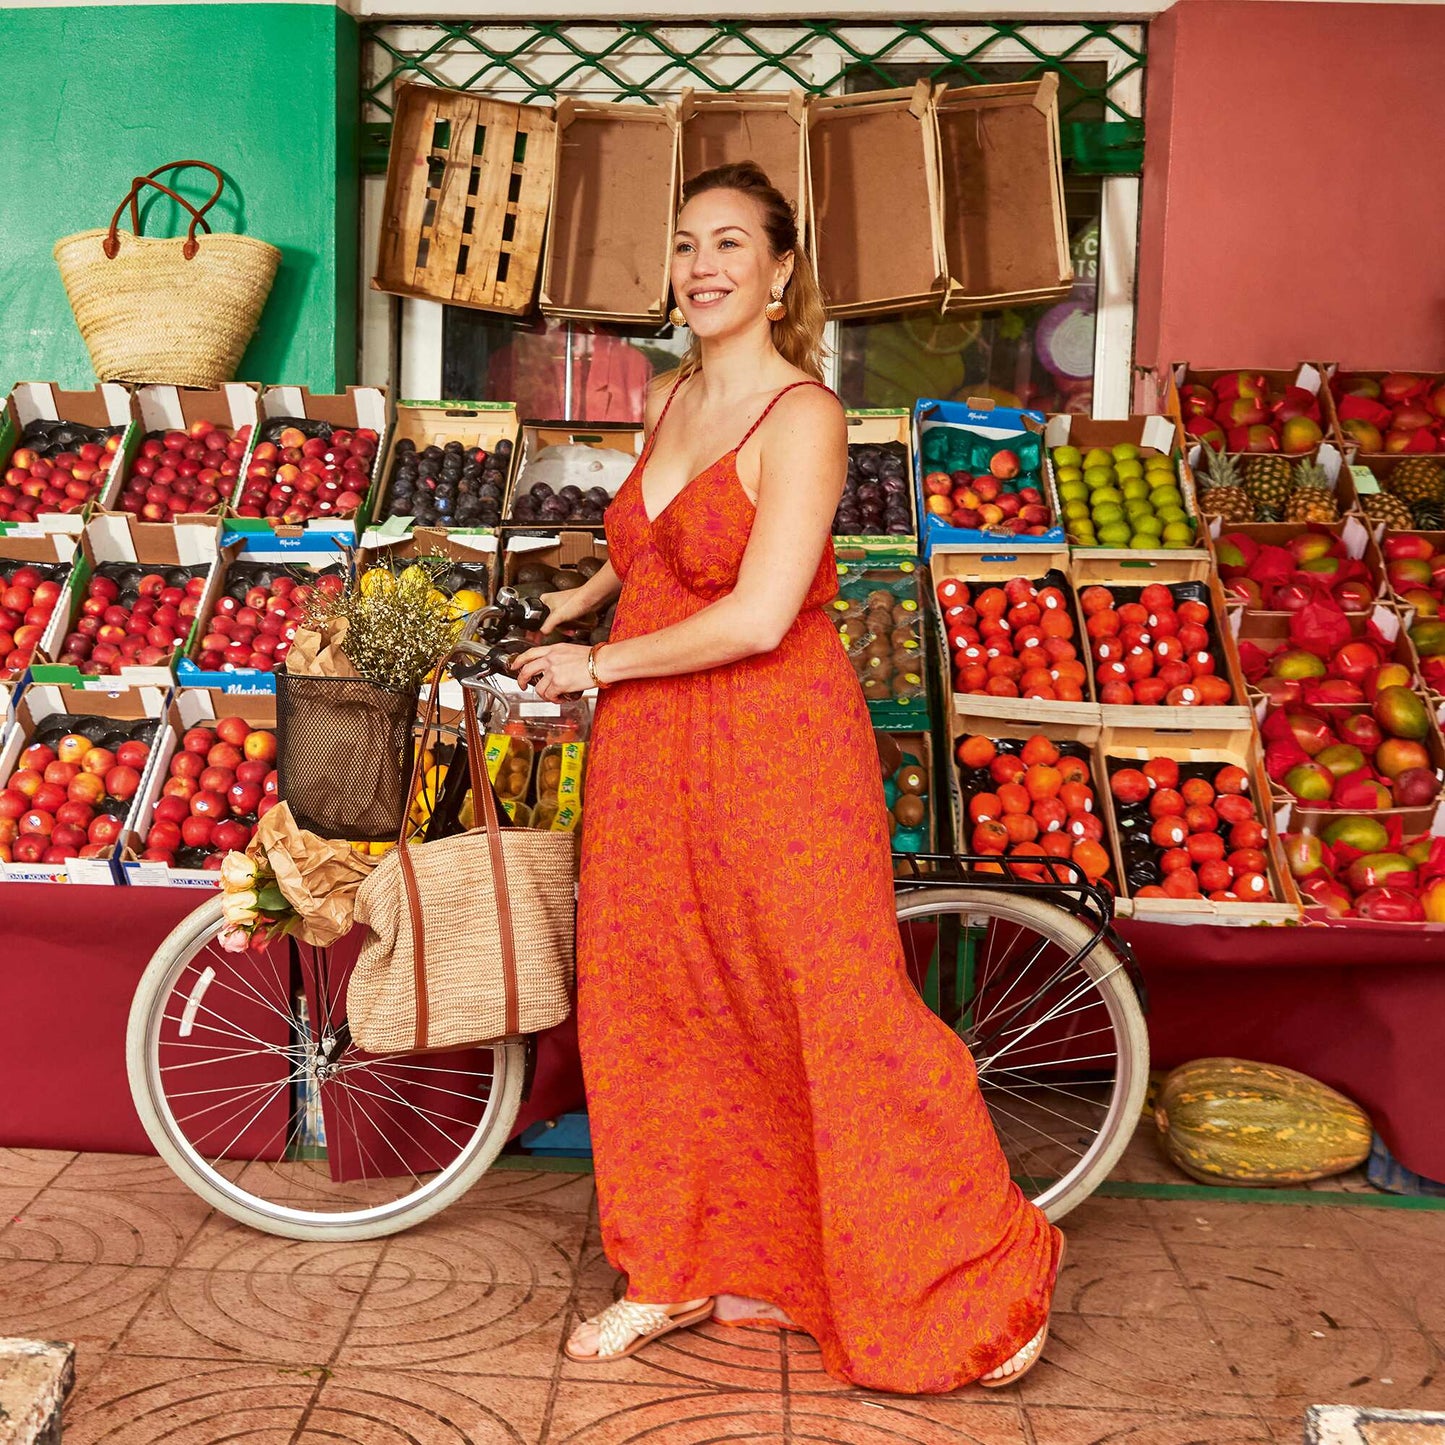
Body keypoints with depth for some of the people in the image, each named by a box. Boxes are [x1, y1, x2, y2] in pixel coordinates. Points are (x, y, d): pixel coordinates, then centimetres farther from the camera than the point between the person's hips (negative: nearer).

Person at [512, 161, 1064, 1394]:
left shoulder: (803, 416, -13)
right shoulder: (676, 399, 12)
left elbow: (757, 617, -21)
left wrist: (599, 665, -10)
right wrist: (581, 597, 27)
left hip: (775, 750, -8)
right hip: (652, 750, 8)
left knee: (836, 1007, -3)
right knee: (661, 1002, 12)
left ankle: (983, 1277, 18)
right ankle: (685, 1268, 31)